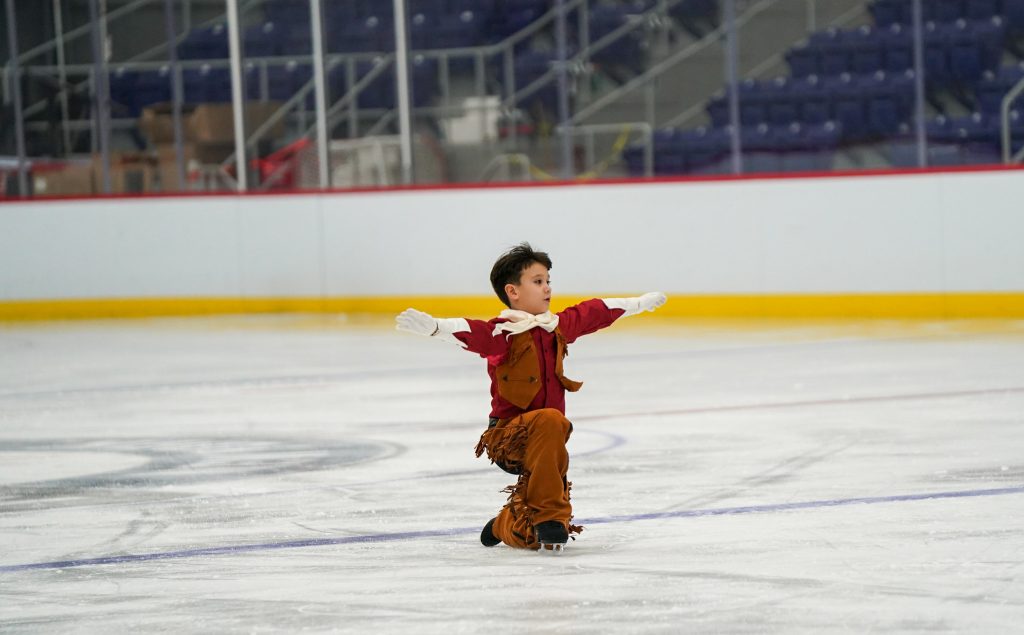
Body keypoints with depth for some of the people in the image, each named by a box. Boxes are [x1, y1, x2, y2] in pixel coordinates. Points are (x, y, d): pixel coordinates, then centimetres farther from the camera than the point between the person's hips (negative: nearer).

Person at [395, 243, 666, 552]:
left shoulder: (558, 326, 9)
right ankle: (549, 514, -31)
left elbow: (596, 312, 26)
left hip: (544, 442, 6)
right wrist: (431, 326, -55)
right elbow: (473, 333, -34)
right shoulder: (504, 333, -14)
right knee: (549, 420, -40)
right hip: (508, 435, -6)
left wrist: (640, 303, 41)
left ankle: (504, 525, 40)